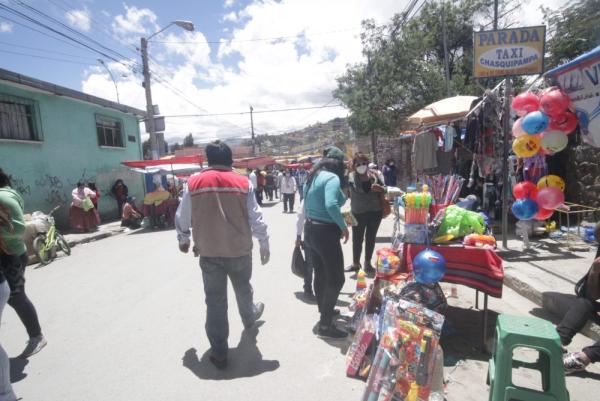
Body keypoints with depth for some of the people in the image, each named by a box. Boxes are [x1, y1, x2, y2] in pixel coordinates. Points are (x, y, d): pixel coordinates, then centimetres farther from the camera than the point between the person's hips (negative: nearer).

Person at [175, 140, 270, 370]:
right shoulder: (243, 183, -6)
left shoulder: (194, 183, -4)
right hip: (240, 250, 1)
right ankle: (249, 317, 52)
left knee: (215, 300, 8)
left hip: (209, 252, 0)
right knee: (243, 289, 25)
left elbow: (182, 217, 3)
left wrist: (183, 240, 20)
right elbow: (256, 218, -6)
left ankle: (219, 352, 13)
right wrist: (264, 245, 5)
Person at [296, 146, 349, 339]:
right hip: (325, 232, -9)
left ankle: (325, 310, 38)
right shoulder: (332, 178, -15)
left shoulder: (313, 177, 12)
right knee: (336, 279, 0)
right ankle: (325, 325, 7)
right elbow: (331, 205, -29)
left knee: (320, 274, 21)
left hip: (311, 230, 9)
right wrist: (343, 227, -18)